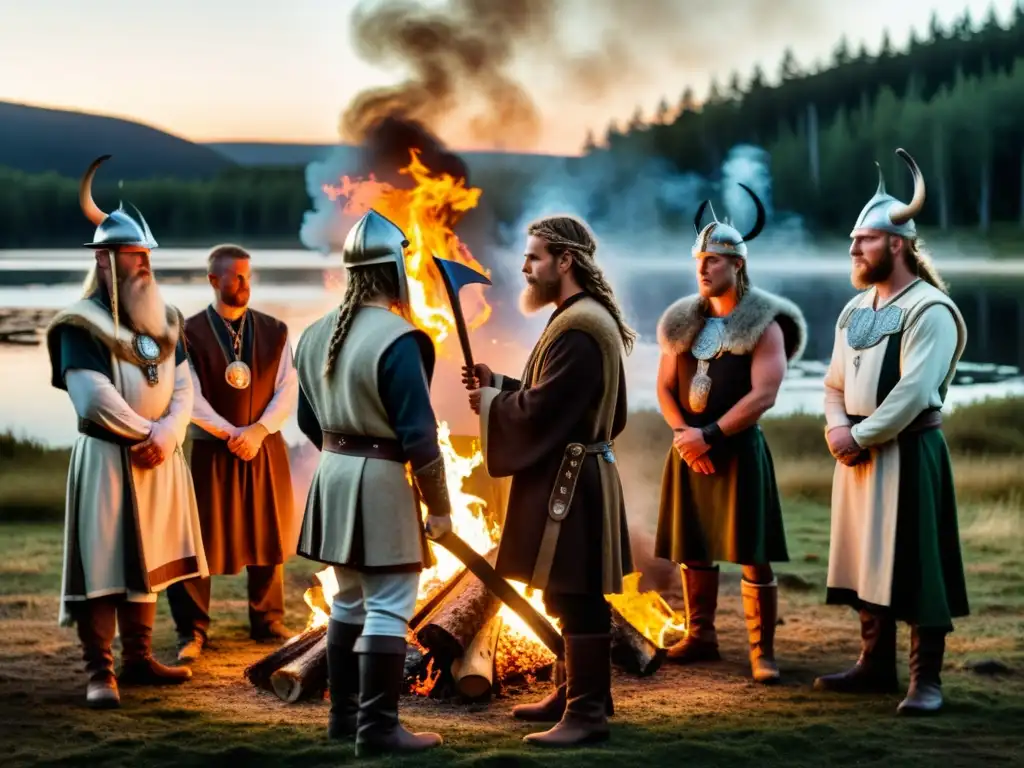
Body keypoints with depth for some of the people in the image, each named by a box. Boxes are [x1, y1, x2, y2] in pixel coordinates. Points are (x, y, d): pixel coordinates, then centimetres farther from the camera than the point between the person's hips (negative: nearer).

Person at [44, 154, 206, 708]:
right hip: (107, 458, -6)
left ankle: (138, 659, 20)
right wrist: (146, 434, -12)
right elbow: (95, 399, -18)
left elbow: (183, 388, 4)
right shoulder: (81, 323, -9)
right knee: (103, 564, -5)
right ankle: (100, 672, -2)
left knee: (147, 559, 11)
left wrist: (165, 436, -13)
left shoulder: (163, 322, 11)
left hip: (159, 459, 6)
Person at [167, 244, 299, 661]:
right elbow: (192, 399, -11)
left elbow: (288, 391, -1)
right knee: (200, 541, 0)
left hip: (266, 450, 3)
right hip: (212, 452, -3)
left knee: (268, 536, 10)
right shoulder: (190, 333, -6)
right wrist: (232, 434, -17)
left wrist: (258, 430, -14)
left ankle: (267, 621, 24)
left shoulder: (274, 331, 4)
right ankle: (192, 630, 12)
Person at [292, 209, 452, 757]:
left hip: (331, 476, 8)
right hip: (380, 482, -8)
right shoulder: (396, 339, -18)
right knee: (388, 608, -2)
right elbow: (419, 435, -18)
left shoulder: (315, 335, 7)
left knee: (349, 600, 18)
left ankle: (345, 715, 24)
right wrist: (439, 506, -9)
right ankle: (378, 728, -1)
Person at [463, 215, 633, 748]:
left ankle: (587, 713, 0)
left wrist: (489, 402, -6)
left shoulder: (579, 328, -20)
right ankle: (576, 692, 29)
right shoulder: (580, 317, 14)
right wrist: (496, 383, 8)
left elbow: (540, 409, -23)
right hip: (570, 474, 11)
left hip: (570, 480, -11)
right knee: (572, 595, 18)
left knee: (577, 599, -5)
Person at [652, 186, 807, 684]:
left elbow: (763, 395, -15)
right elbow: (665, 387, 11)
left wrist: (710, 435, -17)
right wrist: (684, 433, -7)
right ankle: (700, 636, 23)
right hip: (689, 449, 5)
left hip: (739, 448, -5)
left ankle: (762, 650, 0)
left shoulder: (764, 325, -6)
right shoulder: (683, 321, 10)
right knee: (691, 548, 10)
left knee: (752, 554, -5)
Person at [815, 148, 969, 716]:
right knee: (867, 559, 13)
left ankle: (926, 679, 2)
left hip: (908, 452, -8)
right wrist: (836, 428, -5)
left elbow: (913, 392, -21)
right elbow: (835, 383, 15)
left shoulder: (928, 309, -13)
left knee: (913, 563, -5)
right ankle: (876, 664, 25)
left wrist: (859, 437, -17)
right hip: (858, 452, 8)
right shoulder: (855, 311, 13)